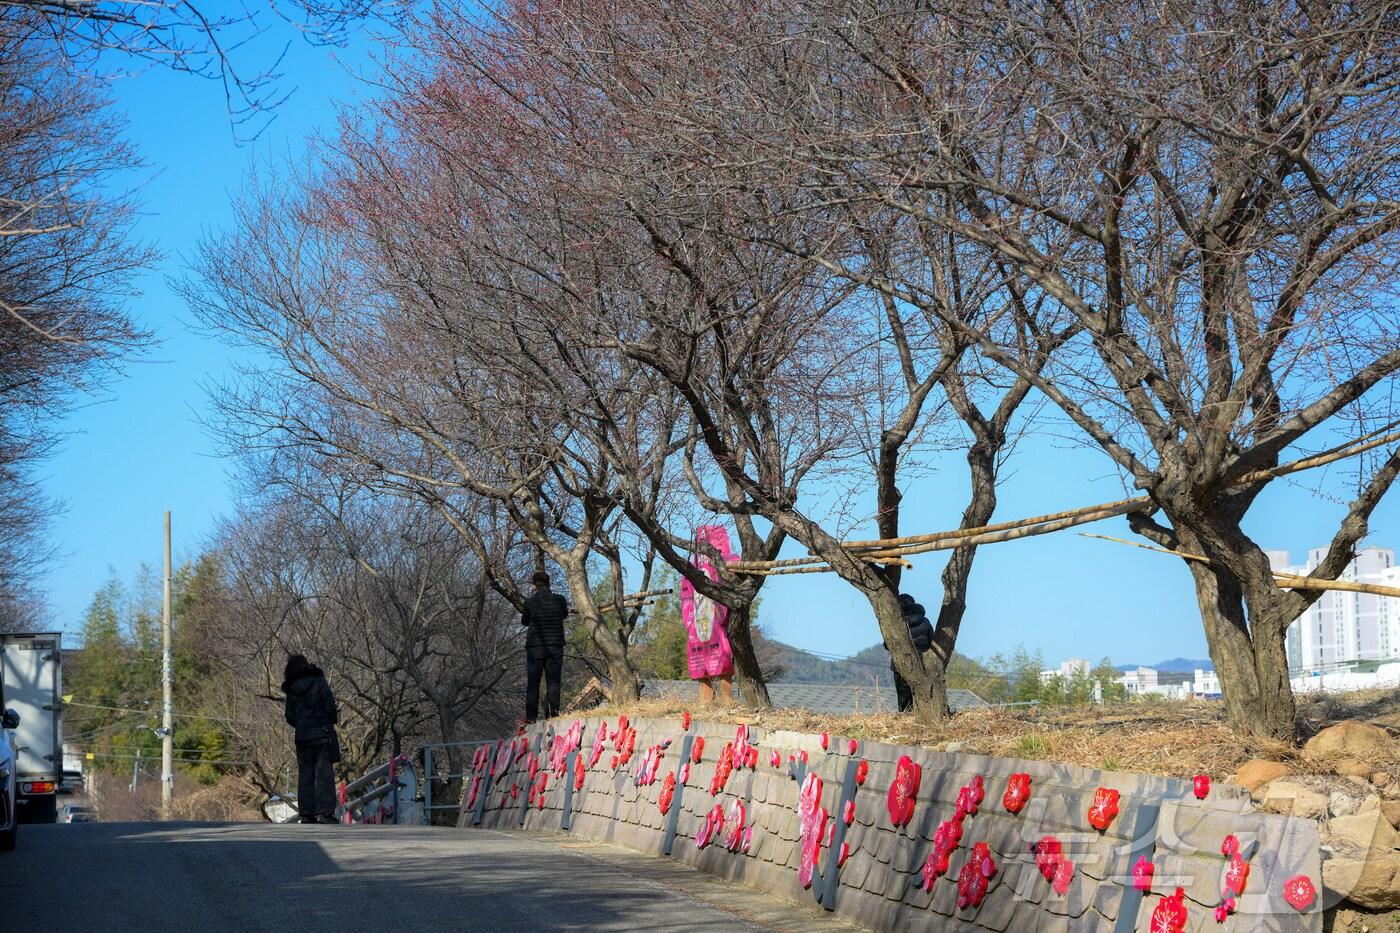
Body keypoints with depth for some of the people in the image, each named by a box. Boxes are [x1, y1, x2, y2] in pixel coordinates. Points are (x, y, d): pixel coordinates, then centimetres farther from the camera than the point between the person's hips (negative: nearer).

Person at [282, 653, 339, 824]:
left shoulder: (291, 690, 9)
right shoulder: (318, 682, -3)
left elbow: (290, 716, 9)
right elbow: (330, 706, -9)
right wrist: (333, 720, 8)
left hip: (302, 736, 4)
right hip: (322, 732, -4)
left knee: (304, 775, 8)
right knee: (324, 772, -5)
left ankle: (306, 813, 5)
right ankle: (324, 811, -13)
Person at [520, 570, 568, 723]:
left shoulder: (530, 602, -5)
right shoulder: (559, 600, -1)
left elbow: (524, 622, 12)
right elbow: (565, 613, 19)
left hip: (535, 647, -1)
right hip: (556, 646, 1)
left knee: (532, 682, 4)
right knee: (553, 681, 4)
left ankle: (531, 716, 1)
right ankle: (553, 709, -10)